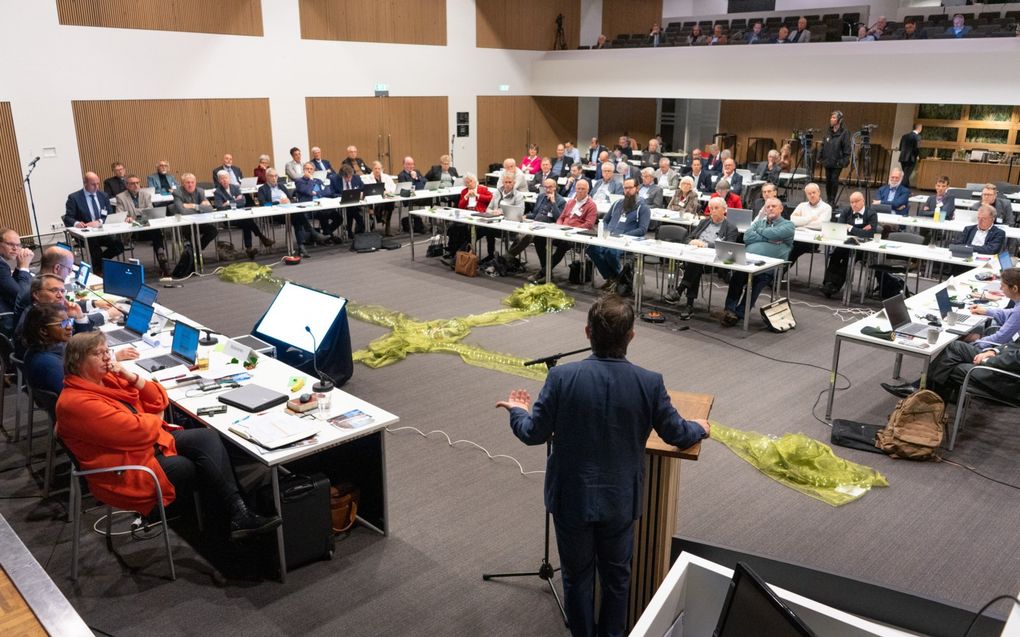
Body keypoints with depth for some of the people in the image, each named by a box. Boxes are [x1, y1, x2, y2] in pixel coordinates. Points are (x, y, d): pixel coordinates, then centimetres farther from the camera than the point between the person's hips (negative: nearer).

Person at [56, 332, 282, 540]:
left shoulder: (107, 378, 9)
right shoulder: (76, 402, -18)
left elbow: (159, 401, 9)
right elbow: (139, 431, -23)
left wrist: (130, 376, -5)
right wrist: (156, 419, -2)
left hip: (153, 442, 8)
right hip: (129, 469, -8)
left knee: (208, 436, -14)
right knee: (204, 464, -17)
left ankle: (240, 515, -24)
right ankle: (240, 515, 1)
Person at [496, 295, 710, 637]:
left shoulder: (562, 376, -20)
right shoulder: (650, 383, -16)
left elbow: (534, 434, -11)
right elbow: (676, 434, -2)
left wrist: (517, 411, 12)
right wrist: (700, 428, 21)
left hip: (572, 498, -1)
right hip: (619, 499, 1)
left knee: (577, 576, 19)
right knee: (616, 574, 24)